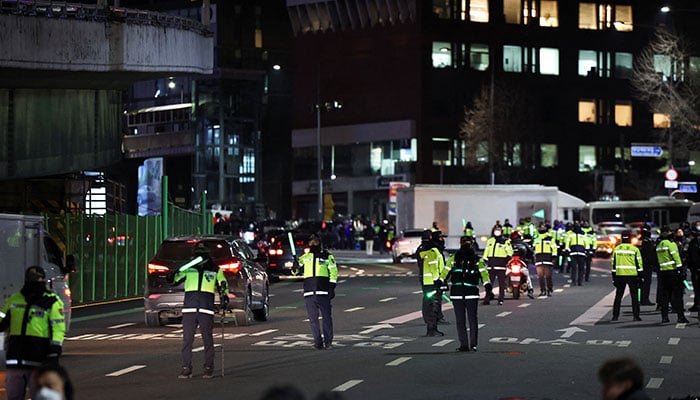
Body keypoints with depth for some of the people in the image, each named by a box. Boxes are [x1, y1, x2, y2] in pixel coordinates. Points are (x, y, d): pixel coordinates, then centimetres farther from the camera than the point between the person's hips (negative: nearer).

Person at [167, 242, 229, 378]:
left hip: (206, 310, -1)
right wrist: (172, 275, -15)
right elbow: (174, 280, 8)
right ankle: (186, 369, 4)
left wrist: (224, 297, -2)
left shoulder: (215, 270, 12)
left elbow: (223, 285, 17)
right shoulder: (188, 269, 13)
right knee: (187, 339, -1)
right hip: (189, 309, 1)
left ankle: (209, 368, 9)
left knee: (208, 339, 2)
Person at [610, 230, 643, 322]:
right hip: (632, 275, -2)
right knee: (634, 297, 5)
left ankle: (615, 316, 9)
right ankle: (636, 316, 1)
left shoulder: (616, 249, 6)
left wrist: (614, 278, 13)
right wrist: (640, 277, 2)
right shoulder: (634, 249, -3)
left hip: (619, 276, 2)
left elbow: (613, 265, 8)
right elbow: (639, 264, -4)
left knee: (618, 296, 11)